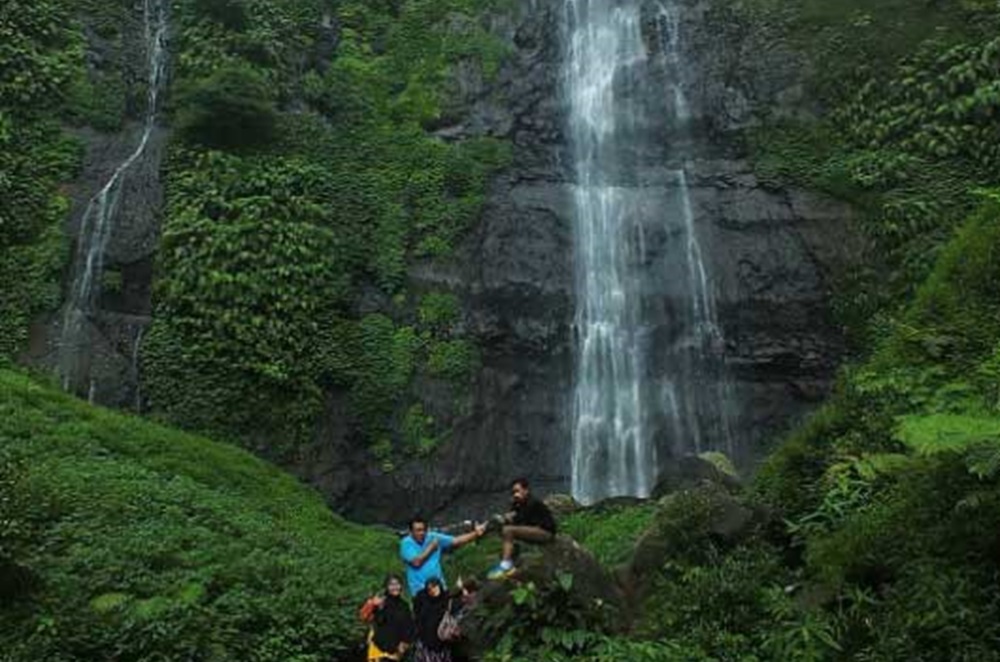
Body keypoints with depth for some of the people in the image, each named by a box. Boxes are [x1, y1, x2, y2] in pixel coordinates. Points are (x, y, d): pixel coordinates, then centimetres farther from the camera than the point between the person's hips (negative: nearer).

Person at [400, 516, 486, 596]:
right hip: (419, 589, -4)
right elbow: (416, 562, -22)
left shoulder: (434, 537, -1)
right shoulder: (406, 543, -10)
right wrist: (431, 547, -12)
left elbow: (456, 541, -4)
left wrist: (476, 534, -16)